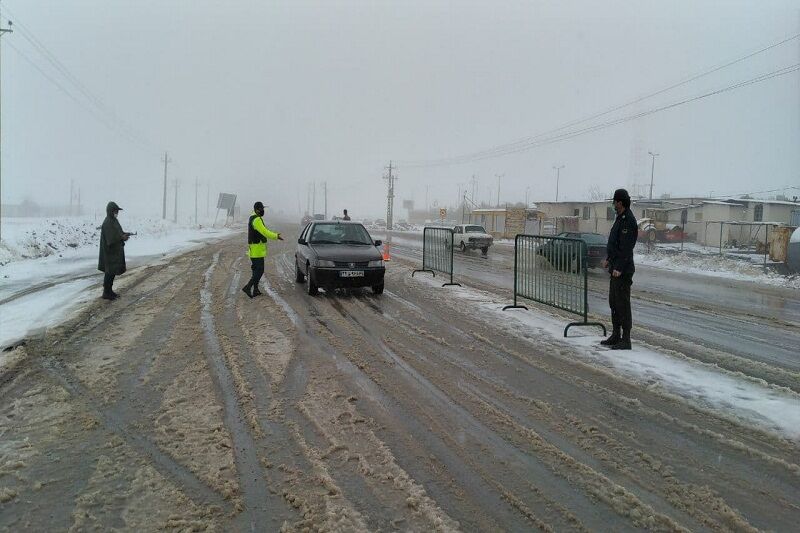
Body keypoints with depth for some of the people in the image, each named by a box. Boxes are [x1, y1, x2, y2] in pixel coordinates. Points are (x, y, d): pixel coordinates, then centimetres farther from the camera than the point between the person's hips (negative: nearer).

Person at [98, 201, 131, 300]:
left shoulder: (114, 221, 12)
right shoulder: (107, 223, -18)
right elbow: (110, 238, -23)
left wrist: (124, 234, 1)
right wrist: (122, 237, -28)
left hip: (116, 251, 10)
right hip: (110, 252, -10)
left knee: (112, 272, 15)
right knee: (110, 272, -4)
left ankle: (109, 291, 23)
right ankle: (106, 293, 3)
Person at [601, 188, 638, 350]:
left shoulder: (628, 220, -17)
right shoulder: (620, 218, 14)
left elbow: (626, 247, -22)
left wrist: (619, 268, -24)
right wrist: (608, 259, 23)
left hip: (622, 270, -10)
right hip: (615, 267, 10)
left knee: (623, 304, -6)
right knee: (613, 302, 15)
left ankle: (626, 340, 0)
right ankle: (616, 336, 24)